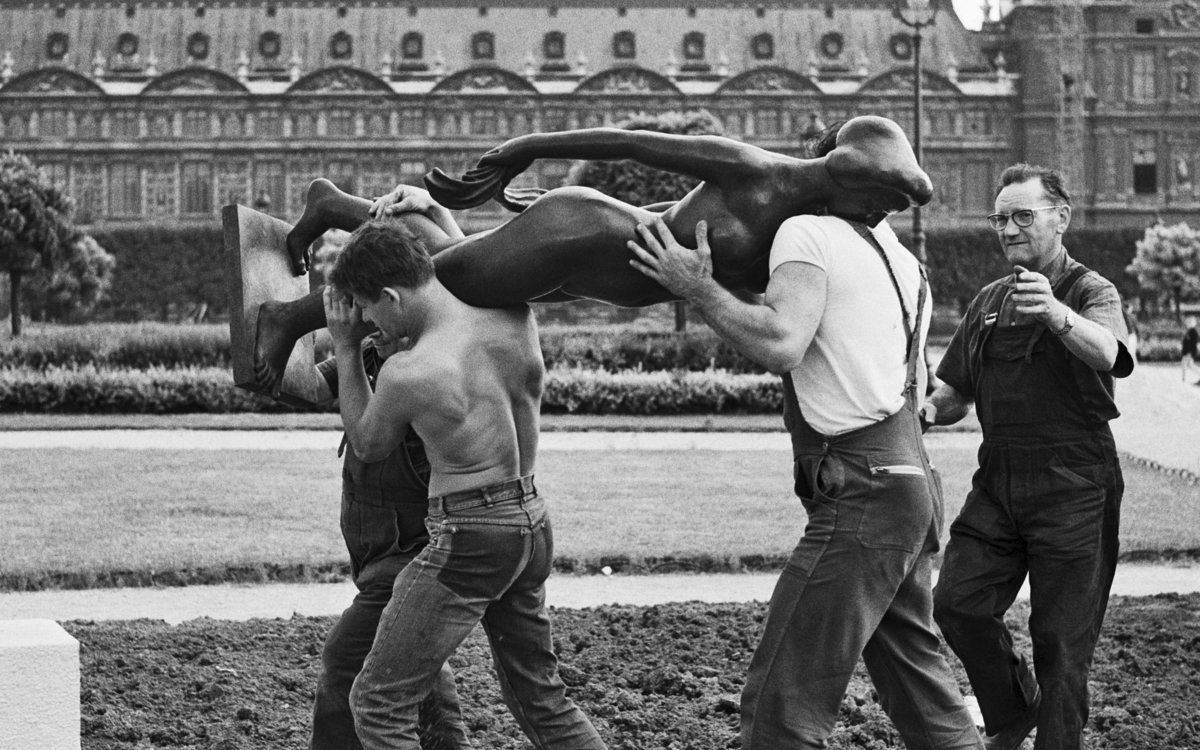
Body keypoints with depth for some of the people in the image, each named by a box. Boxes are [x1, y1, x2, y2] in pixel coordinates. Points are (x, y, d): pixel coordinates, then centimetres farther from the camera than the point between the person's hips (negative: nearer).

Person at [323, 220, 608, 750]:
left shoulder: (406, 373, -20)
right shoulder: (516, 314, -5)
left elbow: (366, 445, 2)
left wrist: (345, 348, 7)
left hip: (468, 538, -8)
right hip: (532, 525, 8)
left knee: (378, 702, 1)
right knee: (542, 698, 22)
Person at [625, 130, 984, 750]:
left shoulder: (807, 233, -7)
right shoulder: (902, 262, 21)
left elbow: (782, 344, -22)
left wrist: (700, 290, -11)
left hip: (860, 492, -10)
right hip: (910, 483, 10)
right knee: (921, 692, 17)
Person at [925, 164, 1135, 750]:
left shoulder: (1092, 293, -4)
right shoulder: (989, 302, 15)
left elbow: (1107, 353, -28)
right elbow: (957, 393, 22)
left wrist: (1058, 315, -49)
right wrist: (930, 410, -2)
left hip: (1073, 487, -5)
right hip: (998, 480, 5)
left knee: (1061, 638, -2)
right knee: (957, 603, -3)